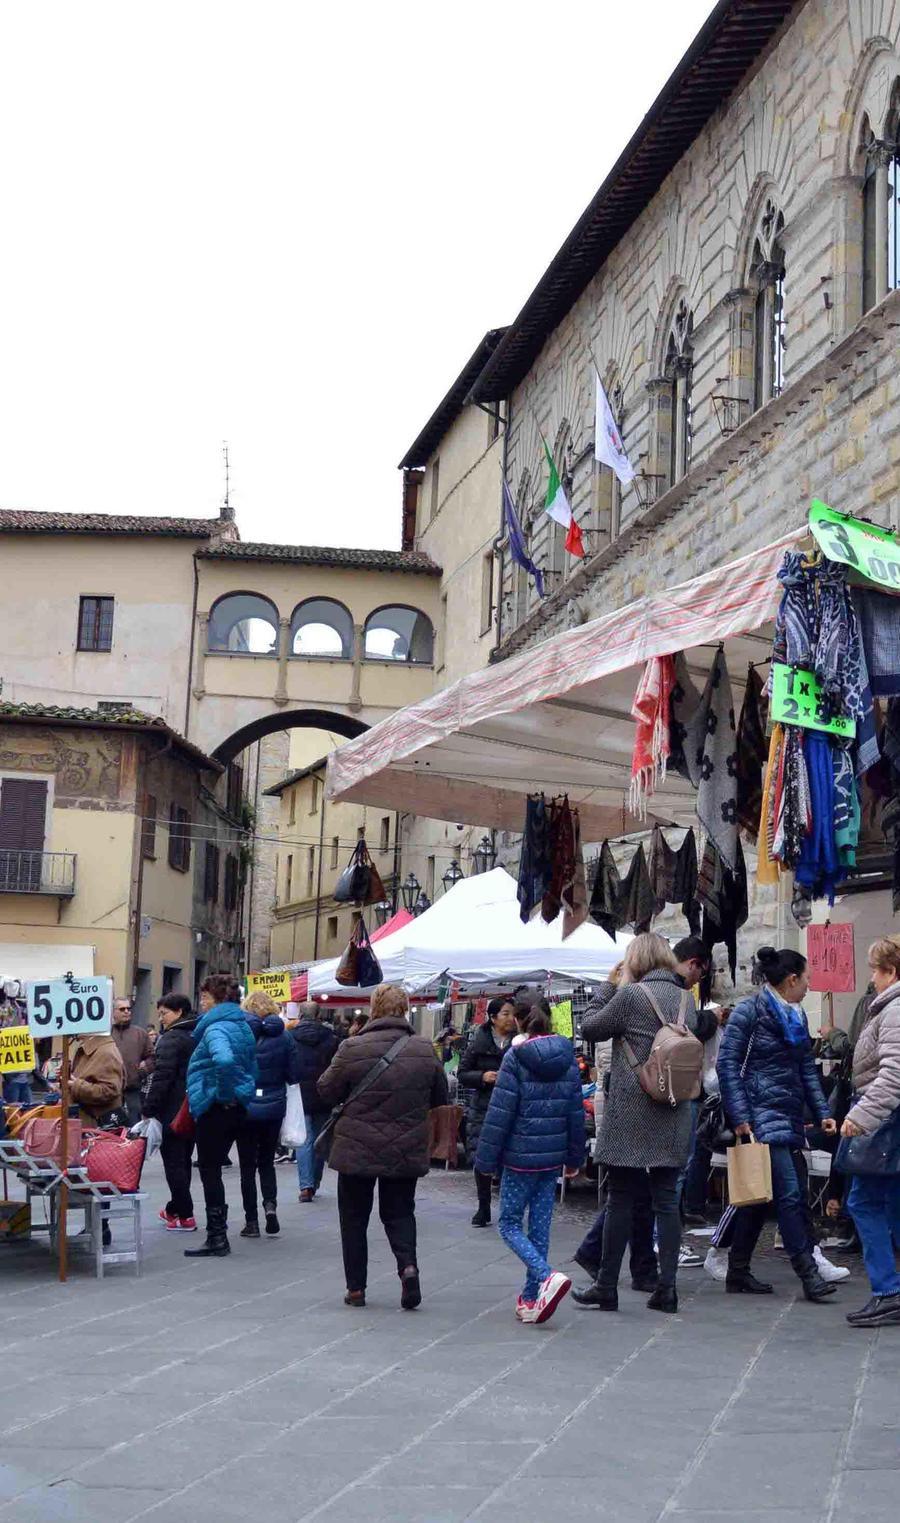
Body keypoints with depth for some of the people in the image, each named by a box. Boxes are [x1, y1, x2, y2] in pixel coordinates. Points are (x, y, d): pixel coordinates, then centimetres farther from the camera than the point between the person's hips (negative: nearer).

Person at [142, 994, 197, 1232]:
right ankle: (176, 1208, 27)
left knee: (173, 1162, -3)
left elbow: (161, 1078, -22)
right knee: (183, 1160, 17)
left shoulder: (171, 1038, -15)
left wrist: (149, 1109, -20)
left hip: (173, 1112, -9)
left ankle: (184, 1215, -4)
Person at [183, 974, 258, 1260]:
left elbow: (224, 1059, -37)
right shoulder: (241, 1025, 13)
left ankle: (217, 1239, 2)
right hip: (236, 1108, 9)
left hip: (216, 1108, -9)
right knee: (213, 1169, 16)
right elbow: (251, 1067, 21)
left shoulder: (216, 1028, -17)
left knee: (209, 1171, -1)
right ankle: (218, 1232, 21)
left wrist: (224, 1092, -23)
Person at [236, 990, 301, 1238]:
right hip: (274, 1108, 2)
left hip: (245, 1107, -2)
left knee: (247, 1165, 8)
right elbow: (294, 1075, -2)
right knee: (267, 1161, 17)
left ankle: (251, 1221, 8)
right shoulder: (284, 1037, -3)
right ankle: (270, 1204, -6)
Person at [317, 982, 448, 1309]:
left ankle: (356, 1287, 14)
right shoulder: (424, 1050, -3)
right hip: (406, 1152, 2)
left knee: (354, 1217, 12)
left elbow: (327, 1092, -4)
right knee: (399, 1213, 15)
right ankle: (408, 1265, -9)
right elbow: (440, 1098, 9)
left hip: (357, 1150, -2)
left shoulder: (352, 1049, -13)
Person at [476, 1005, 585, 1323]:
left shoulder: (516, 1057, -11)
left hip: (520, 1156, -5)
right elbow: (576, 1112, 9)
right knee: (540, 1227, 11)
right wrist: (574, 1159, 18)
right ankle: (531, 1299, 14)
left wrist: (486, 1159, -6)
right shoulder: (567, 1058, 5)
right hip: (553, 1158, 5)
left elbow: (500, 1113, -12)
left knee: (509, 1223, 4)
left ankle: (547, 1277, -18)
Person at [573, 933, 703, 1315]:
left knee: (620, 1200, 2)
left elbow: (589, 1029, -2)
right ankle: (667, 1287, 6)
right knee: (667, 1200, 7)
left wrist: (611, 987, 5)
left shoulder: (631, 994, -11)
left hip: (630, 1117, -5)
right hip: (673, 1118, 5)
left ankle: (606, 1287, 8)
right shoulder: (686, 999, 8)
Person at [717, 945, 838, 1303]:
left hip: (790, 1116, 8)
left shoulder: (796, 1016, 16)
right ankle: (808, 1273, -10)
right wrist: (740, 1118, -15)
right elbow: (727, 1064, -10)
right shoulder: (749, 1012, -8)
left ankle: (738, 1272, 15)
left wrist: (822, 1112, 10)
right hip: (762, 1113, -8)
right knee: (789, 1192, -12)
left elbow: (807, 1068, 20)